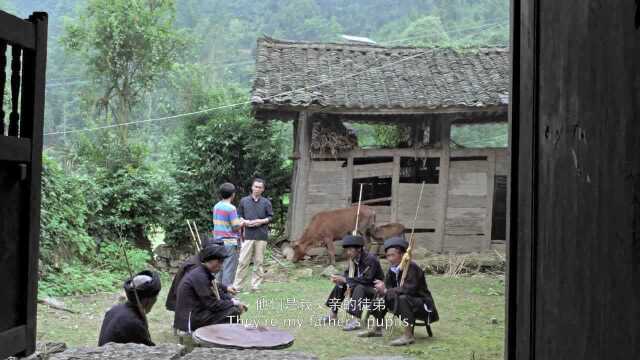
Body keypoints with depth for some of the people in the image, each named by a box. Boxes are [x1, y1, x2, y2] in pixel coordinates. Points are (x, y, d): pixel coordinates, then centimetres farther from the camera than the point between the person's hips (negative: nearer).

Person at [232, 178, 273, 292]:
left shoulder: (266, 202, 6)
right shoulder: (244, 201, 7)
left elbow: (271, 217, 8)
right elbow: (238, 216, 13)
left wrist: (262, 221, -9)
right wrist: (244, 221, -7)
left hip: (261, 236, 1)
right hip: (248, 235, -1)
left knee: (259, 262, 5)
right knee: (243, 261, -2)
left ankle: (255, 285, 13)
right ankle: (237, 285, 2)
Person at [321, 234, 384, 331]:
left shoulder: (370, 259, -23)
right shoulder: (354, 259, 1)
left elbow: (366, 279, -32)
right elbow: (349, 274, 5)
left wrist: (345, 279, -30)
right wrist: (340, 278, -18)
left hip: (376, 290, -8)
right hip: (364, 288, 9)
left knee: (360, 287, -35)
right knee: (340, 285, 7)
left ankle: (356, 320, -42)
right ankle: (333, 313, 14)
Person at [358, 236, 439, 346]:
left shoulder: (412, 268, -22)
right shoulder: (392, 269, 1)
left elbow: (409, 289, -33)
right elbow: (388, 287, 1)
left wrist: (386, 291, -29)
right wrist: (382, 289, -24)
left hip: (422, 305, -8)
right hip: (407, 303, 9)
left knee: (403, 298, -36)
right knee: (381, 296, 6)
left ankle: (409, 335, -31)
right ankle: (377, 328, 17)